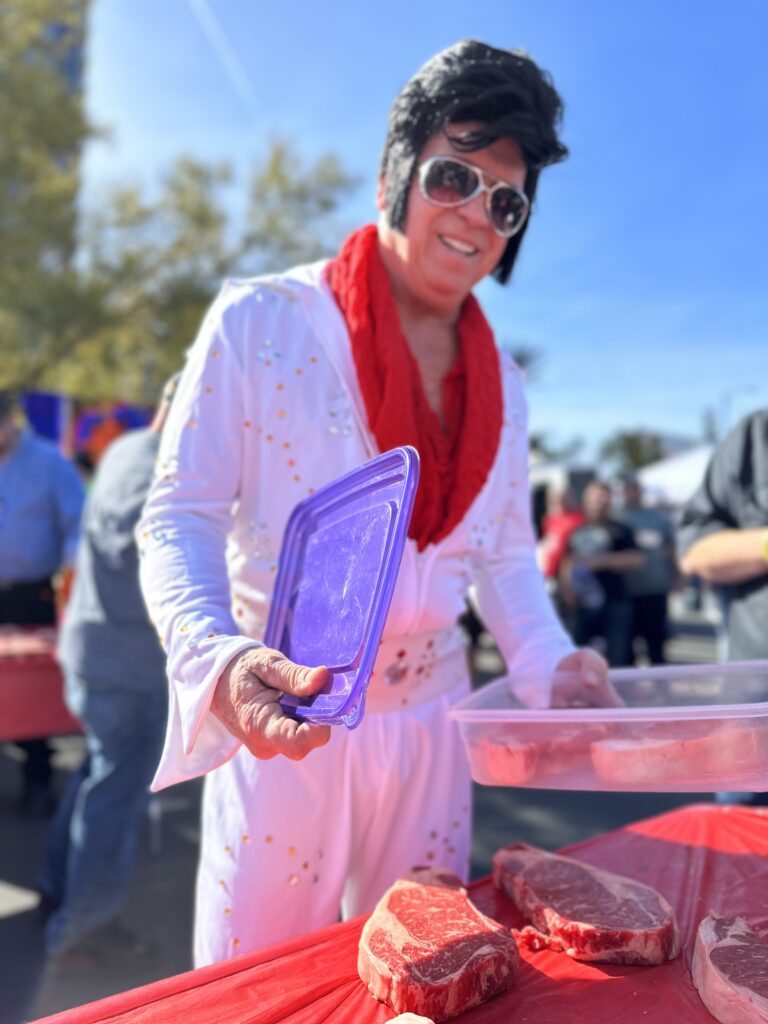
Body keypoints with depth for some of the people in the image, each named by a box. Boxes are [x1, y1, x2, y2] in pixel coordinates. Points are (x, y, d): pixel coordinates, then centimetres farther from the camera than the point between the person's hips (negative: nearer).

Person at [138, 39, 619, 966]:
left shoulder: (500, 386, 8)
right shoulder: (259, 323, -9)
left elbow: (504, 553, 12)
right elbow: (178, 519, -12)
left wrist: (549, 667, -5)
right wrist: (216, 661, -30)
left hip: (427, 722, 5)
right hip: (280, 723, -4)